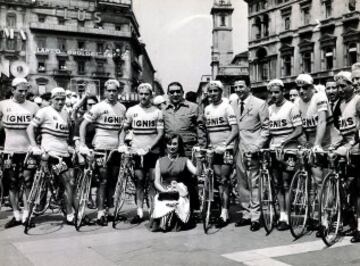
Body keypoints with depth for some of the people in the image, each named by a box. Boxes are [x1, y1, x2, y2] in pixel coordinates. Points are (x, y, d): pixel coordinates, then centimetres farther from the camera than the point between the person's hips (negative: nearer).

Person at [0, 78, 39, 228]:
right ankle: (16, 215, 16)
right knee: (12, 185, 6)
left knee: (29, 184, -3)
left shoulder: (33, 107, 2)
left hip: (28, 150, -1)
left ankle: (26, 214, 8)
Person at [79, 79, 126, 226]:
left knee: (113, 181, 10)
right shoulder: (99, 107, -6)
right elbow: (83, 125, -6)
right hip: (101, 148, -5)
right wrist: (83, 145, -13)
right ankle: (100, 213, -3)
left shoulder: (122, 108, 9)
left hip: (116, 149, 5)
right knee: (104, 181, -7)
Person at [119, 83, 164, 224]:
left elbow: (160, 133, -3)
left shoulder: (157, 112, 1)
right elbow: (124, 129, 12)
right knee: (139, 181, 4)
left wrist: (149, 147, -15)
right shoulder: (132, 111, 5)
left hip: (153, 151, -1)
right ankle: (139, 212, 10)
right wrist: (122, 144, -3)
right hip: (136, 151, 1)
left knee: (154, 180, -3)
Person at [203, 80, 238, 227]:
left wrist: (224, 144, -25)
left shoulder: (227, 107, -8)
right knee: (219, 181, 8)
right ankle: (224, 211, 14)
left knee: (224, 181, -7)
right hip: (214, 149, 6)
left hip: (227, 149, -6)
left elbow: (235, 130, -15)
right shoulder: (207, 109, 11)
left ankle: (224, 214, -2)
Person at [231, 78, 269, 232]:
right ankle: (246, 215, 19)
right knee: (242, 183, 9)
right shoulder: (233, 105, 12)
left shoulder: (260, 104, -1)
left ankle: (255, 217, 4)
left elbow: (266, 128, -2)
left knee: (254, 183, -4)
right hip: (238, 148, 5)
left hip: (252, 148, -5)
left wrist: (257, 146, -11)